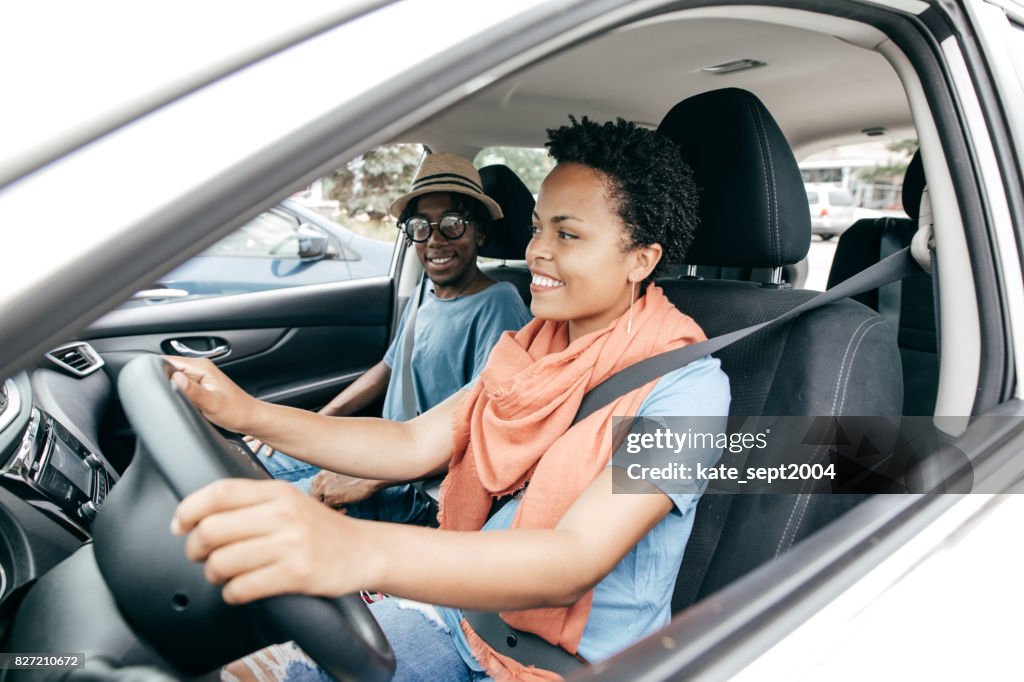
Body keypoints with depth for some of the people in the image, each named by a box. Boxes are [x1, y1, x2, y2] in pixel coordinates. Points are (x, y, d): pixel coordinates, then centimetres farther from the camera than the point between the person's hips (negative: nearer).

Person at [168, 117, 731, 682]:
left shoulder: (685, 386, -20)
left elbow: (575, 561, -33)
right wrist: (248, 414, -11)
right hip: (464, 604, 6)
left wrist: (358, 552, -49)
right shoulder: (537, 344, 4)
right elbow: (414, 445, 0)